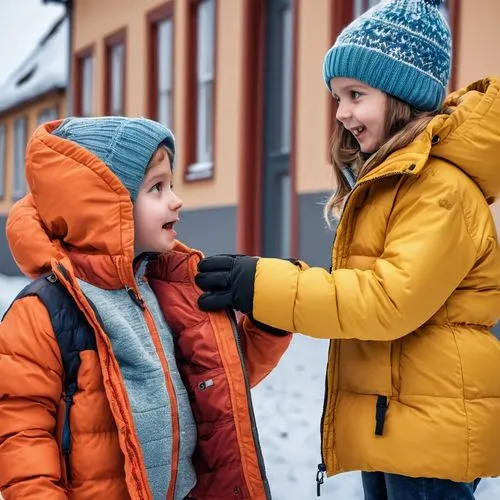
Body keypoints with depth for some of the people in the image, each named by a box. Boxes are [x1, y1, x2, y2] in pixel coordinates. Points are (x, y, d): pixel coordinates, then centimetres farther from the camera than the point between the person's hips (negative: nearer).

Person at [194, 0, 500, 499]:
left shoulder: (440, 187, -17)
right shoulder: (389, 179, 15)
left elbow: (394, 300, -25)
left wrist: (265, 287, -24)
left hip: (429, 423, -9)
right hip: (387, 417, 9)